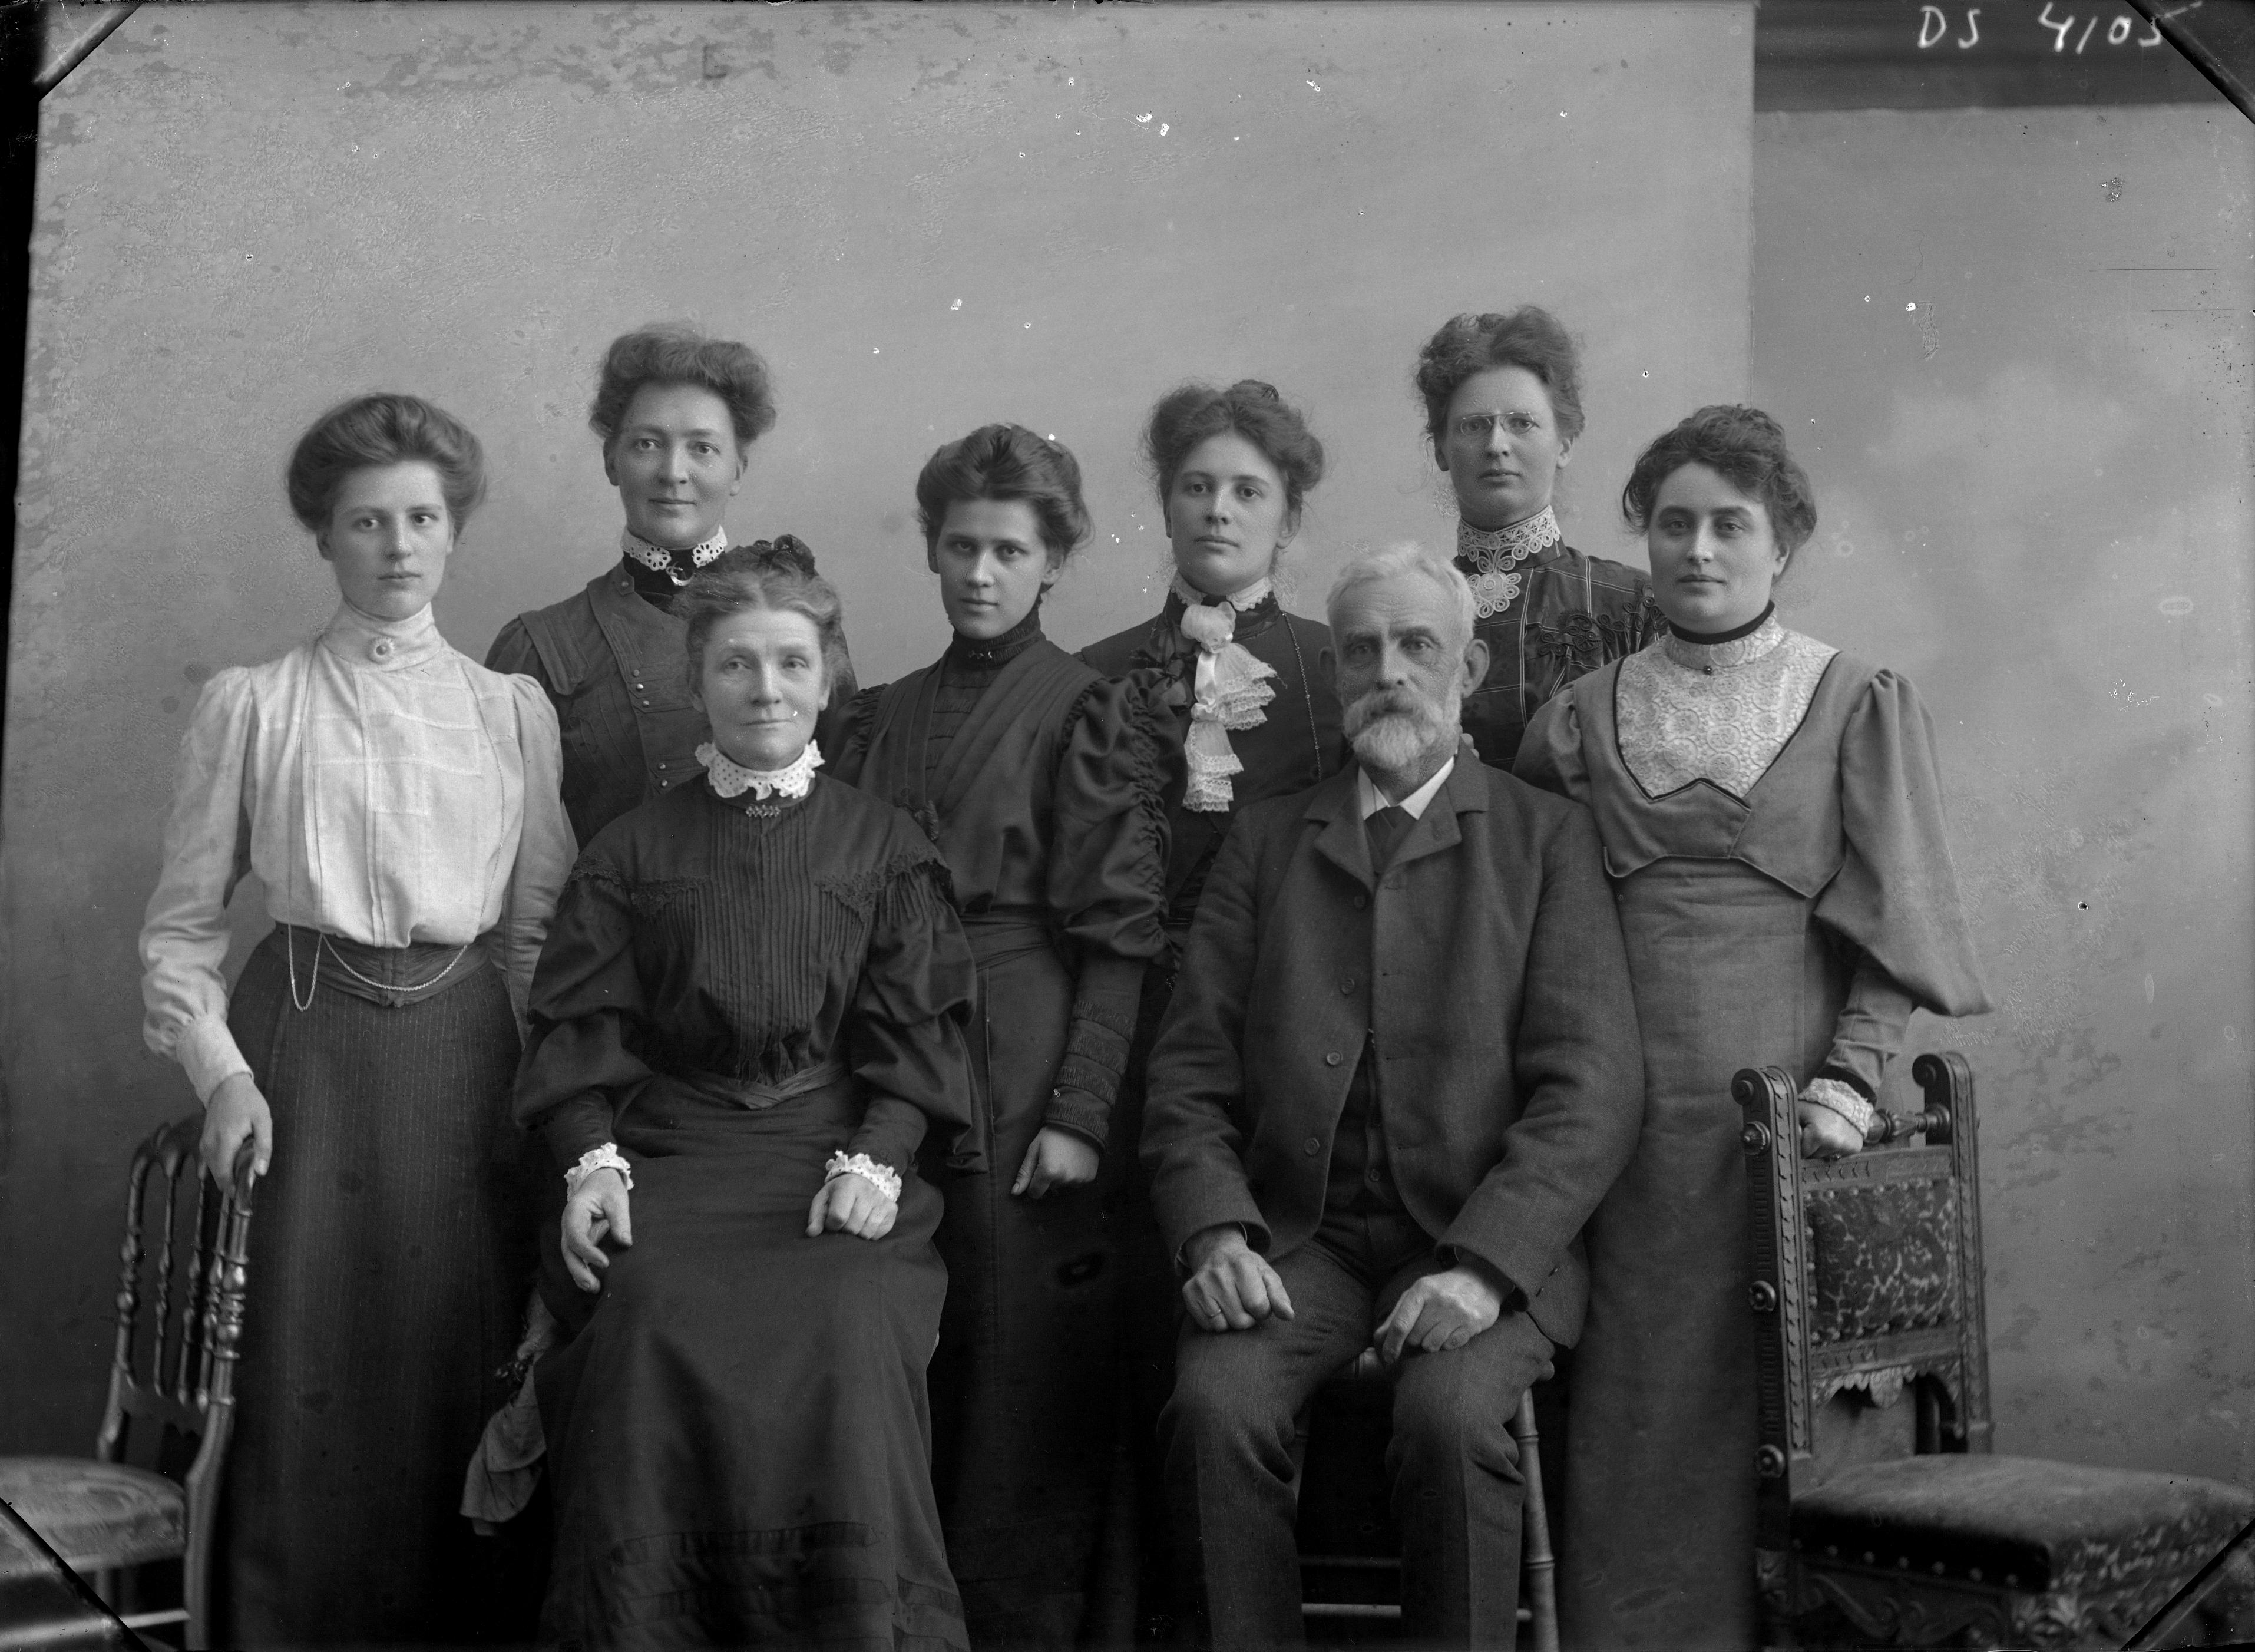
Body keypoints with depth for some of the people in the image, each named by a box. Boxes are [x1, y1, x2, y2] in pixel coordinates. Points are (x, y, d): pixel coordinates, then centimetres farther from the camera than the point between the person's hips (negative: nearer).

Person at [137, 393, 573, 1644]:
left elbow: (541, 926, 8)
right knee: (300, 1365, -1)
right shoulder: (251, 704, 3)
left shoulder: (512, 710, 8)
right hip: (304, 1042, -1)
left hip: (466, 1054, 2)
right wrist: (220, 1071, -9)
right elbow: (182, 924, 4)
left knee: (458, 1354, 3)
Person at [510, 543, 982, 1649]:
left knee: (851, 1330, -31)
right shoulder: (632, 851, 16)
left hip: (840, 1154, 0)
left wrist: (875, 1160, -12)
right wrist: (592, 1162, -9)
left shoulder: (885, 849, 14)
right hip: (669, 1153, 1)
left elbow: (916, 1034, 6)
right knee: (650, 1326, -30)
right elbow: (582, 1028, 9)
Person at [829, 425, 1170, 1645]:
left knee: (1023, 1386, -1)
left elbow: (1119, 936, -7)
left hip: (1022, 1078, -5)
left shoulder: (1094, 711, -1)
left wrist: (1080, 1114, -15)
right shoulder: (880, 719, 14)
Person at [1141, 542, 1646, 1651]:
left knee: (1449, 1417, -30)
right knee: (1215, 1402, -26)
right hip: (1296, 1235, 2)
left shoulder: (1546, 837, 7)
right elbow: (1191, 1071, 9)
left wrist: (1484, 1266, -16)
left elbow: (1591, 1086, -3)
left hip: (1489, 1242, -2)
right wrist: (1214, 1232, -9)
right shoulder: (1265, 841, 15)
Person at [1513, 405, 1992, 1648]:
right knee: (1634, 1410, 4)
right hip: (1627, 1109, 2)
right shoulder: (1583, 716, 10)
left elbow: (1892, 925, 0)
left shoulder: (1858, 705, 4)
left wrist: (1852, 1078, -13)